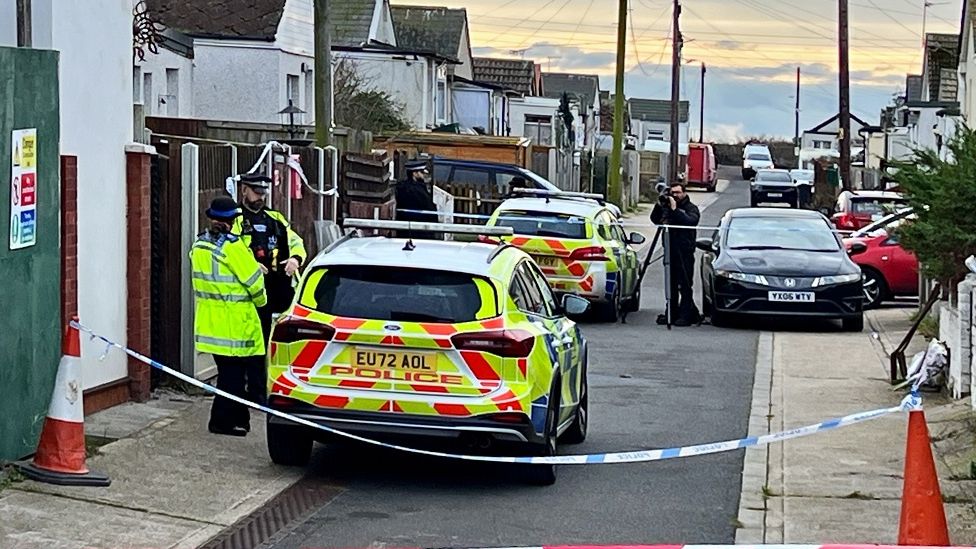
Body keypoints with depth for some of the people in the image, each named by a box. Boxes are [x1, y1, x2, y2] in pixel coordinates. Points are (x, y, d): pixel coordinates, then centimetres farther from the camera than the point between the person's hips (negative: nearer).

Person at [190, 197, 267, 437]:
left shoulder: (199, 243, 7)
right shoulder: (231, 245, -18)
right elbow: (253, 278, -13)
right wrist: (260, 300, 6)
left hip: (208, 321, 8)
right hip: (233, 320, -8)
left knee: (230, 369, 14)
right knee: (233, 370, 2)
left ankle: (238, 417, 18)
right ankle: (223, 420, 4)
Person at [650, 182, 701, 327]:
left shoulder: (691, 208, -1)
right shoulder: (667, 207, 15)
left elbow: (689, 221, -19)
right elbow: (655, 220, 8)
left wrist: (675, 210, -21)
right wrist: (659, 206, -6)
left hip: (684, 252, -6)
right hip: (670, 251, 6)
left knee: (685, 285, -7)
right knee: (671, 285, 9)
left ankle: (686, 315, -7)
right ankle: (671, 314, 13)